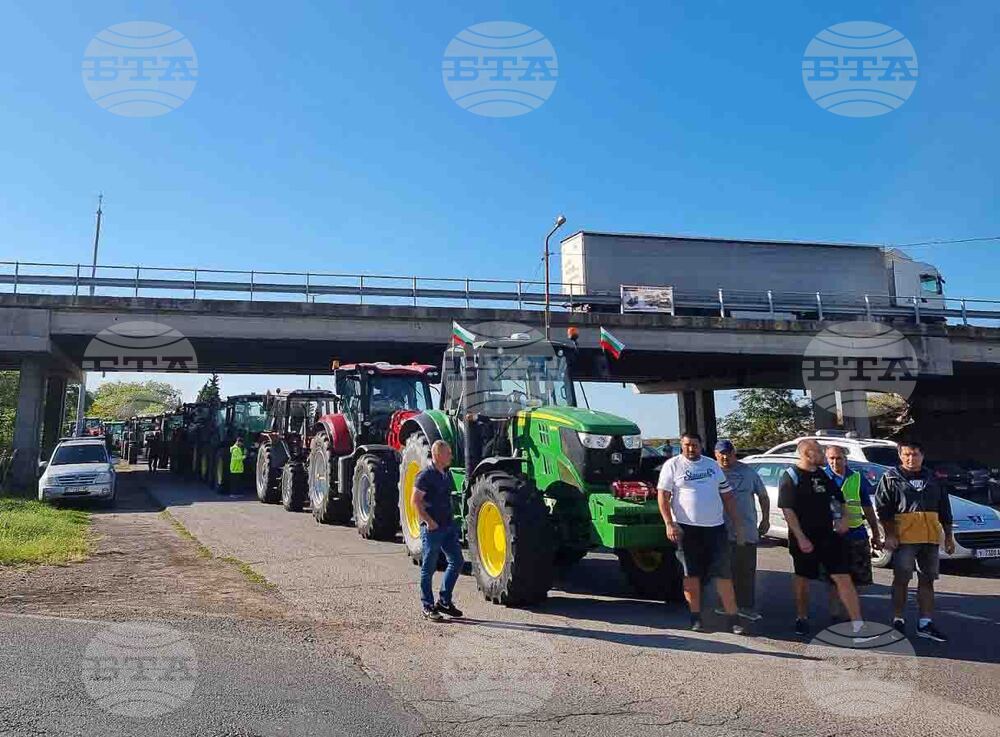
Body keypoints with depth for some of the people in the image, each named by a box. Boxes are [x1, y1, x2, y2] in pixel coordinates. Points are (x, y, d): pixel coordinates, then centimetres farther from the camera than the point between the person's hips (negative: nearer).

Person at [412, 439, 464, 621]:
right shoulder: (426, 475, -14)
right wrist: (429, 521, -19)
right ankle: (428, 608, 13)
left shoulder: (446, 474, 11)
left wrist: (451, 519, 15)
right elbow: (415, 501, -17)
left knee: (456, 561, 9)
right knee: (428, 568, 2)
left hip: (448, 526, 8)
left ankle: (444, 601, 21)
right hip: (432, 528, -8)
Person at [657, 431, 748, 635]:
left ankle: (732, 619, 5)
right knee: (691, 574, 5)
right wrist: (669, 524, -17)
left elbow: (727, 496, 15)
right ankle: (696, 617, 16)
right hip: (687, 528, -3)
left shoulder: (712, 465, 12)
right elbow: (663, 496, -6)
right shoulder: (672, 465, 0)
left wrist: (738, 526, 11)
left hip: (716, 527, 3)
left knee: (724, 574, 1)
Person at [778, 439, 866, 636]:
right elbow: (788, 510, -13)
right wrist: (800, 538, -19)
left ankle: (858, 624, -2)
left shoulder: (824, 475, 10)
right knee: (803, 578, 10)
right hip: (804, 538, -4)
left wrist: (842, 517, 3)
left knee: (842, 577, -3)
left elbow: (838, 499, 23)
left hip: (828, 535, 4)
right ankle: (802, 619, 25)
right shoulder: (790, 476, -7)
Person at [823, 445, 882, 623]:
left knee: (857, 579, 8)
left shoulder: (857, 478, 7)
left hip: (856, 534, 3)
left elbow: (868, 508, 14)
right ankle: (837, 615, 12)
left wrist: (876, 535, 13)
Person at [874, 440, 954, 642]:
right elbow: (882, 508, -4)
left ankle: (925, 623, 15)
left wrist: (949, 536, 15)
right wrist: (889, 535, -11)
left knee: (927, 580, 8)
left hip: (931, 538, 5)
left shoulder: (932, 479, 15)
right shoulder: (891, 478, 2)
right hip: (903, 538, -4)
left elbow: (945, 510, 19)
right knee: (901, 580, -1)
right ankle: (898, 621, 8)